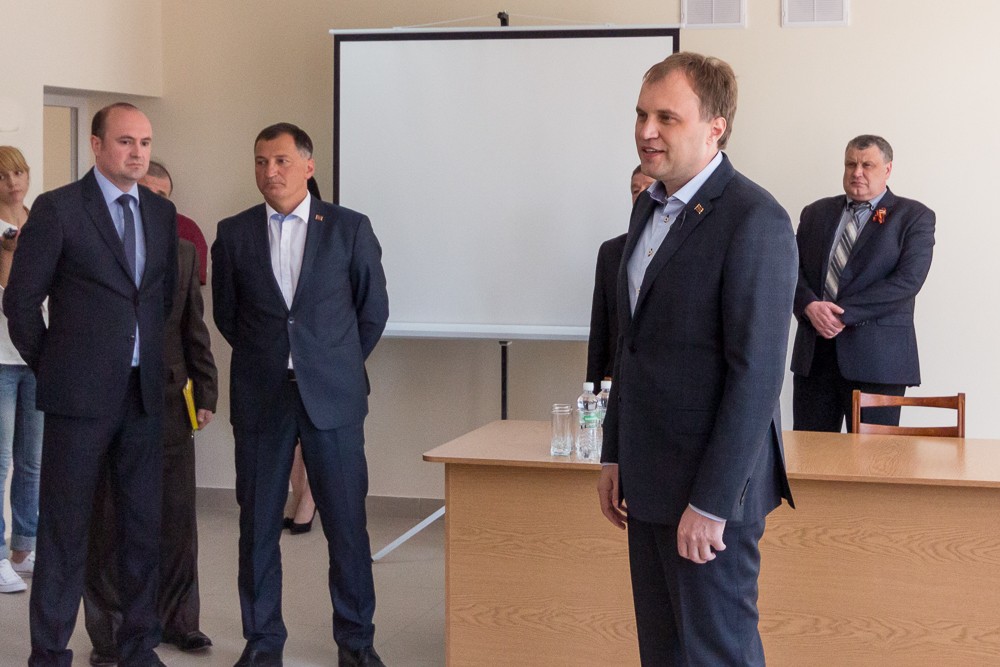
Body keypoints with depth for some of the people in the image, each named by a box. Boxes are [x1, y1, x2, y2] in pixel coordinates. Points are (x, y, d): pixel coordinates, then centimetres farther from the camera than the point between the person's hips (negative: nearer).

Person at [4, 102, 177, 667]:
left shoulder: (162, 213, 10)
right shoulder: (57, 209, -5)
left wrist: (152, 360, 13)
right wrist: (53, 367, 2)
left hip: (144, 393, 5)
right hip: (81, 394, -5)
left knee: (144, 525, 8)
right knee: (65, 529, 3)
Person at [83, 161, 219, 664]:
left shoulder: (185, 252, 11)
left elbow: (195, 330, 13)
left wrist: (205, 392, 8)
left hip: (170, 402, 4)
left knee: (177, 519, 9)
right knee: (108, 523, 4)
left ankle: (177, 621, 24)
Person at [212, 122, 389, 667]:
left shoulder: (349, 228, 1)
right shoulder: (233, 234, 5)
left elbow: (373, 309, 9)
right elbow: (226, 314, 14)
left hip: (332, 397, -1)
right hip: (260, 399, 1)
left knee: (347, 523, 1)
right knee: (258, 524, 6)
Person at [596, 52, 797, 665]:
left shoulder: (755, 220, -16)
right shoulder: (650, 208, 11)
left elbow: (757, 375, -20)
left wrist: (711, 502, -20)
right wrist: (615, 456, 15)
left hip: (710, 484, -8)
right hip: (649, 478, 8)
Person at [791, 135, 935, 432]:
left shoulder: (914, 216, 2)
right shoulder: (816, 213, 16)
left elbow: (908, 280, -10)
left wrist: (843, 312, -16)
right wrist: (810, 306, -13)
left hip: (877, 359, -4)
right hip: (814, 352, 4)